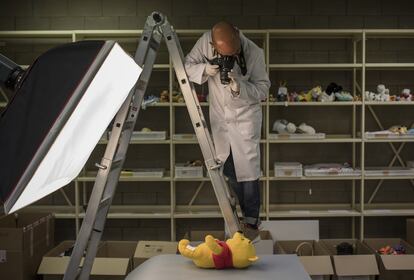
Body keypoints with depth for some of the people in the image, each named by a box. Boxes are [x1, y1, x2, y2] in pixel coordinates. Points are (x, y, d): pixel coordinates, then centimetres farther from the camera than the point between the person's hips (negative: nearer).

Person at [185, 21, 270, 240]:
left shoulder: (254, 53, -23)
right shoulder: (205, 42, -18)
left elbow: (263, 88, -14)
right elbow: (187, 66, -6)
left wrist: (240, 88, -33)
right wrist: (205, 70, -28)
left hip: (245, 114, -3)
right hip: (219, 114, 4)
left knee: (248, 170, -5)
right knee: (227, 167, 14)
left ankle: (251, 220, 7)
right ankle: (243, 207, 33)